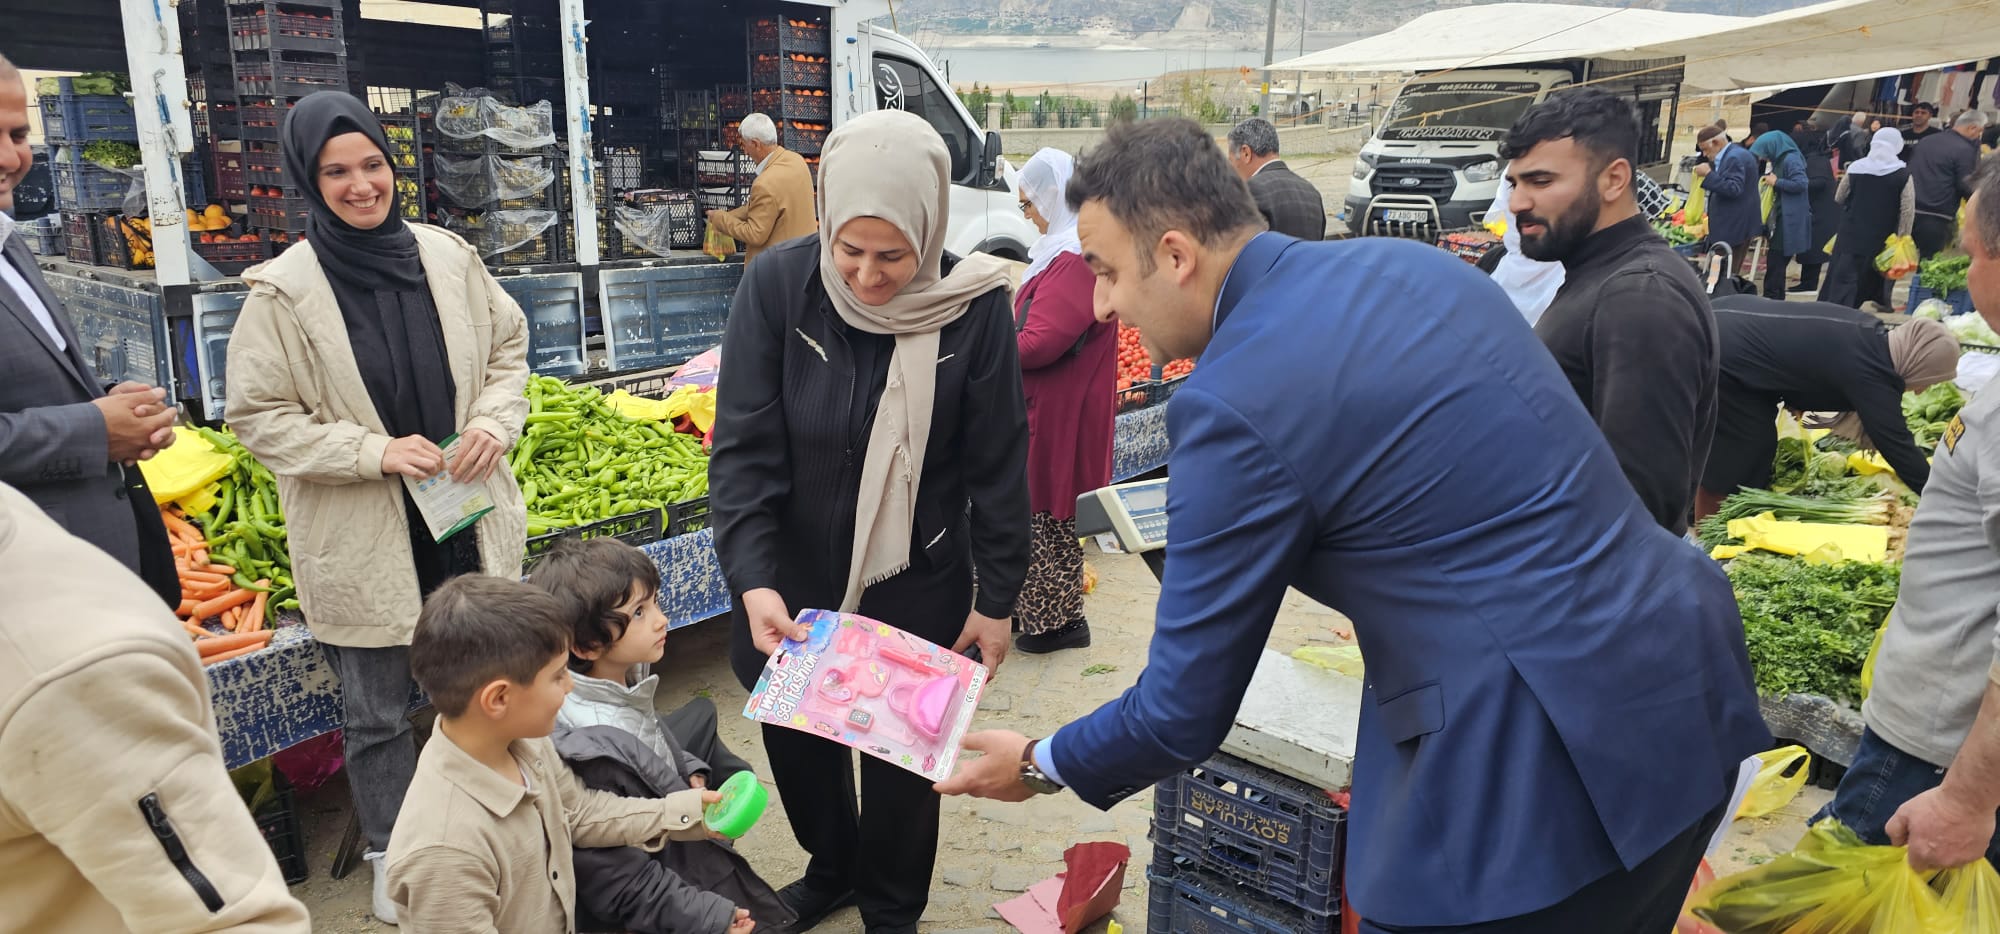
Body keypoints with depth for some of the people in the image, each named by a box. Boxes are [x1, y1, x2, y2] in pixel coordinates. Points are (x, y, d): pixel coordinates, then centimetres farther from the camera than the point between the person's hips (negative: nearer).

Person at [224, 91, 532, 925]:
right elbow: (258, 417, -8)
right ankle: (393, 857, 35)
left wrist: (494, 421, -9)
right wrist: (377, 452, -19)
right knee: (376, 715, 13)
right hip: (363, 546, -3)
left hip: (468, 521, 3)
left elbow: (507, 348, 9)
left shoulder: (446, 255, -3)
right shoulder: (283, 292, -12)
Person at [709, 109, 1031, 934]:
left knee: (903, 749, 13)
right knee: (793, 731, 19)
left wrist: (997, 597, -4)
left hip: (917, 582, -2)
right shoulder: (778, 286, -16)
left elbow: (998, 465, -9)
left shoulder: (973, 306, -18)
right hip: (794, 574, 2)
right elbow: (743, 448, -14)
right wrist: (753, 581, -24)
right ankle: (831, 867, 49)